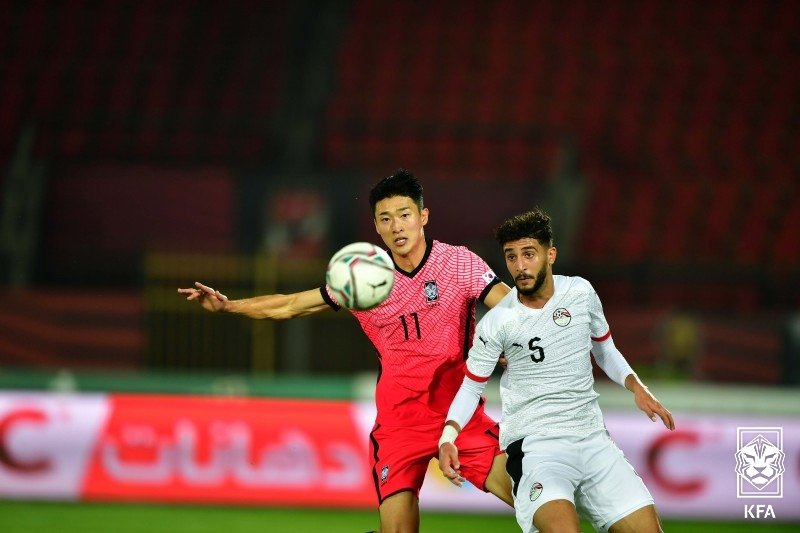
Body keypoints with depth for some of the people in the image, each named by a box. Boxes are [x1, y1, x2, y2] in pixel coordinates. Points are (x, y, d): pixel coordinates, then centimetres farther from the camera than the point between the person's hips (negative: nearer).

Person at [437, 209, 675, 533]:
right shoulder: (495, 324, -6)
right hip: (533, 444, -5)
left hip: (592, 438, 5)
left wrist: (636, 387, 5)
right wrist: (448, 437, -11)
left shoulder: (581, 293, 3)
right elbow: (472, 386, 5)